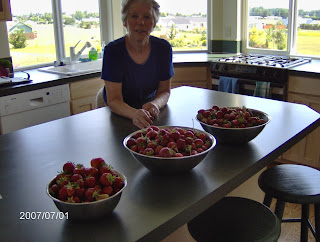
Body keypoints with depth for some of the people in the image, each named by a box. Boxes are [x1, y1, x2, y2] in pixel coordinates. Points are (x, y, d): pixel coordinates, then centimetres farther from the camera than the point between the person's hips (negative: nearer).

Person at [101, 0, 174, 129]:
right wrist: (134, 113, -40)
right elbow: (113, 100, -18)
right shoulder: (113, 50, -14)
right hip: (119, 116, 1)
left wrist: (155, 104, -25)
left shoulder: (163, 48, -6)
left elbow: (164, 91, -1)